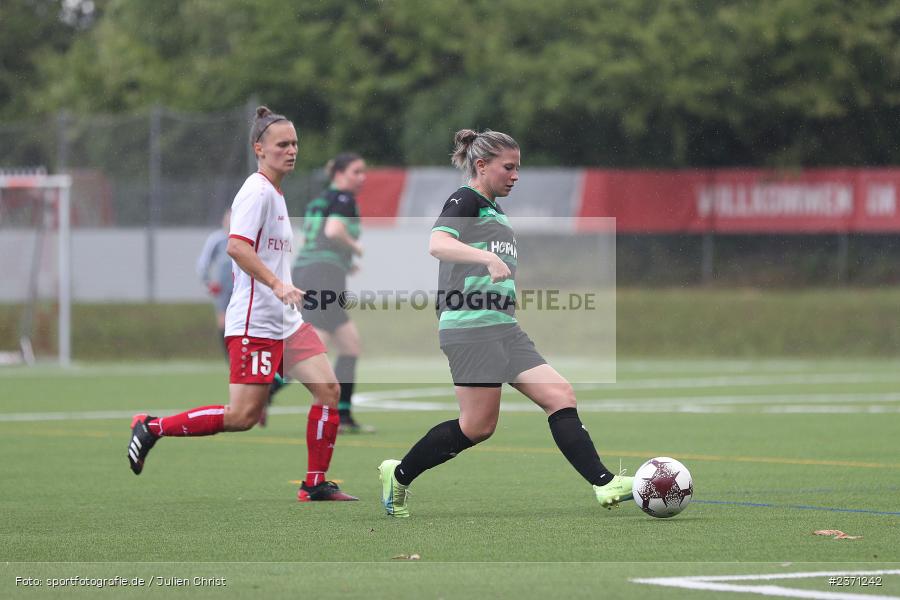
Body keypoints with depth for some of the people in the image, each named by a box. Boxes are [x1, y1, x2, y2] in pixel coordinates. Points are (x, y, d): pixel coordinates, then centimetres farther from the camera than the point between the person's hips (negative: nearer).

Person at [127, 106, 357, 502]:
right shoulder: (258, 190, -13)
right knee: (243, 415, -10)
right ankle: (151, 428, 3)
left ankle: (315, 485, 3)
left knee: (328, 389, -2)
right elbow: (236, 246, -26)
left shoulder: (274, 193, 18)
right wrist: (278, 284, -31)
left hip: (285, 320, 10)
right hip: (254, 321, -10)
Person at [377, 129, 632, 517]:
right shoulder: (465, 201, -6)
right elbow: (438, 244, -26)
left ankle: (604, 484, -12)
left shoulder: (493, 210, 22)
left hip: (503, 327, 9)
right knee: (478, 425, -7)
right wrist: (489, 258, -39)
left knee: (559, 395, -5)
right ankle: (398, 475, 10)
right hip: (470, 326, -9)